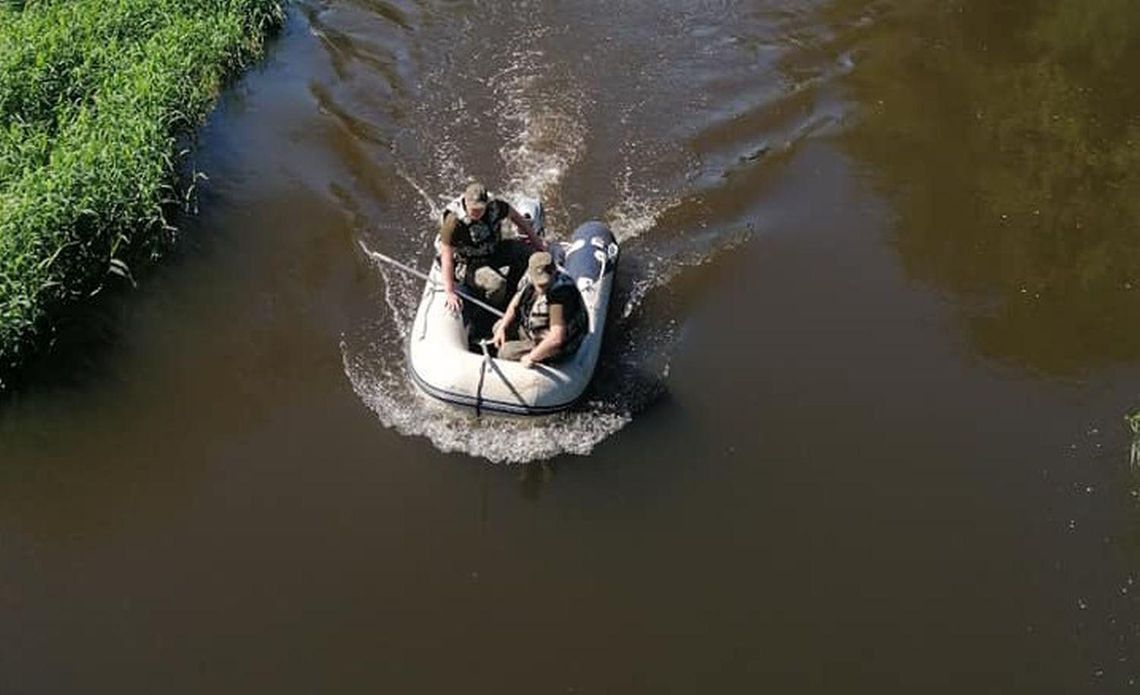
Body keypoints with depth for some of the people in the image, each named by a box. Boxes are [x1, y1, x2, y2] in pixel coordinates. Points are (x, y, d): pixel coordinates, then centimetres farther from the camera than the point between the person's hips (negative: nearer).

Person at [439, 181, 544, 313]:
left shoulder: (495, 207, -17)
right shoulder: (453, 221, -28)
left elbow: (515, 216, 5)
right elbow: (447, 257, -25)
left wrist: (535, 240, 11)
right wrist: (449, 293, -29)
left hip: (493, 251, 6)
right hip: (467, 263, -6)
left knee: (527, 250, -12)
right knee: (496, 285, -32)